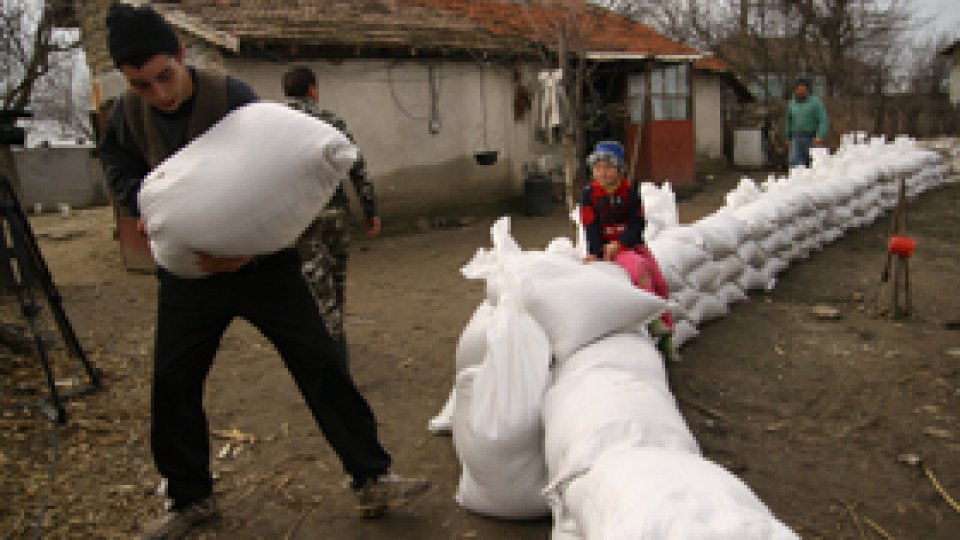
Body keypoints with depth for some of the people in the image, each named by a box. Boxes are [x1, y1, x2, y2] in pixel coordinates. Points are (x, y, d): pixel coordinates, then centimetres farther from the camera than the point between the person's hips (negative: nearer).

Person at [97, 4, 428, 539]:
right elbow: (122, 172, 11)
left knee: (321, 363, -6)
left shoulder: (233, 96, -16)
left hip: (260, 260, -4)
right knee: (173, 383, 9)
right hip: (188, 268, 4)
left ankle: (373, 480, 7)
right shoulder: (129, 114, -4)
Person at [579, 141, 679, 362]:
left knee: (660, 283, -5)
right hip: (607, 247, -3)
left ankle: (666, 335, 10)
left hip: (633, 244, 4)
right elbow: (591, 228, -5)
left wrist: (619, 243, -19)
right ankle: (655, 323, -26)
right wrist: (594, 254, -18)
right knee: (639, 268, -31)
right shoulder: (590, 194, -1)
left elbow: (638, 224, -4)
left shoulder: (630, 192, 2)